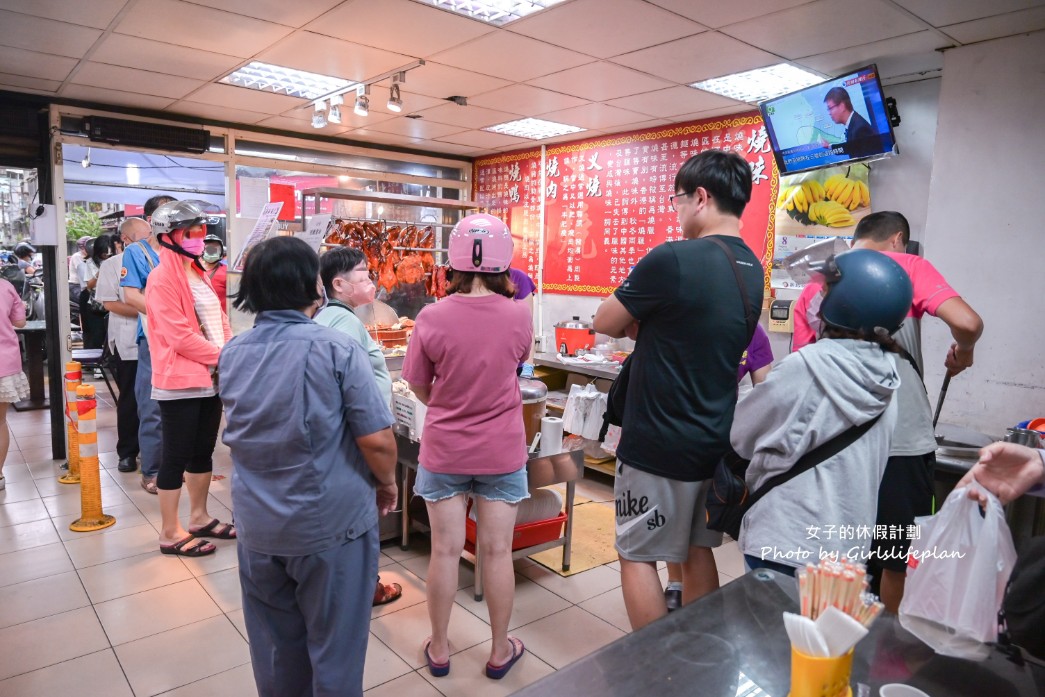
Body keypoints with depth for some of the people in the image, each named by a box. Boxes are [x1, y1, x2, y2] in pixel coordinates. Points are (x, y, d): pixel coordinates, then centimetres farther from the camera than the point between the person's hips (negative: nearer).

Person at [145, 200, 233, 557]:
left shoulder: (198, 273, 15)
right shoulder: (163, 279, -12)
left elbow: (219, 320, 16)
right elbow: (179, 335, -19)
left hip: (211, 377, 8)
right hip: (180, 381, -8)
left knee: (203, 451, 16)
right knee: (176, 456, 1)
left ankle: (199, 517, 30)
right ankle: (170, 533, 12)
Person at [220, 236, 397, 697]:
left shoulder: (232, 354, -1)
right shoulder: (336, 349, -18)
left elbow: (242, 429, 12)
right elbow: (376, 439, -19)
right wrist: (387, 482, -1)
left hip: (258, 528, 5)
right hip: (331, 525, -5)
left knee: (275, 648, 22)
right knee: (335, 649, 14)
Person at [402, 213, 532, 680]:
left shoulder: (433, 316, -14)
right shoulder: (518, 315, -11)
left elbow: (418, 386, -2)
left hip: (444, 451, 0)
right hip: (502, 451, 0)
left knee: (445, 550, 12)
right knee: (497, 551, 11)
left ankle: (439, 649, 30)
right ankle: (500, 651, 28)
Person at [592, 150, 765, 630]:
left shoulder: (671, 259, -21)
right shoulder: (752, 269, 5)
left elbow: (605, 324, -9)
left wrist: (633, 318, 8)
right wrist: (645, 322, 2)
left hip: (658, 445, -8)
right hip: (716, 441, 8)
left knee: (637, 555, 8)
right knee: (697, 551, 20)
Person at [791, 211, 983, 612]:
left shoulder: (813, 289, 8)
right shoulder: (907, 267, -3)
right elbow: (968, 323, -16)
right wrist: (963, 353, 5)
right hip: (902, 440, -4)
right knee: (900, 560, 14)